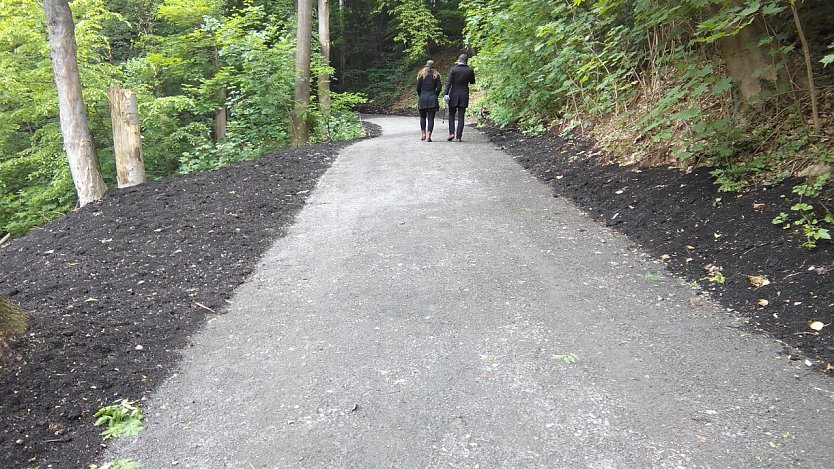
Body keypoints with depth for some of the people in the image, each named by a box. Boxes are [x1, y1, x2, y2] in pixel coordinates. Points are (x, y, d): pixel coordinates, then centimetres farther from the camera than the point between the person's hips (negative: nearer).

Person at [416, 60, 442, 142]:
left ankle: (423, 134, 13)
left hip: (422, 98, 0)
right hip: (432, 99, 0)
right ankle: (428, 135, -9)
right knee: (431, 118, 1)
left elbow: (418, 88, 0)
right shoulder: (436, 75, 5)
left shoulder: (421, 74, 4)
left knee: (422, 117, 16)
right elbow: (439, 88, 0)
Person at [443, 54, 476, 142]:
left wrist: (445, 94, -11)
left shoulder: (453, 69, -7)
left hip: (453, 95, -1)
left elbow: (449, 83, -11)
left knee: (451, 115, 11)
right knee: (461, 116, 4)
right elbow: (472, 82, 12)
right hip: (464, 96, 1)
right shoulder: (470, 71, -2)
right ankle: (459, 136, 1)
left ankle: (451, 133, -3)